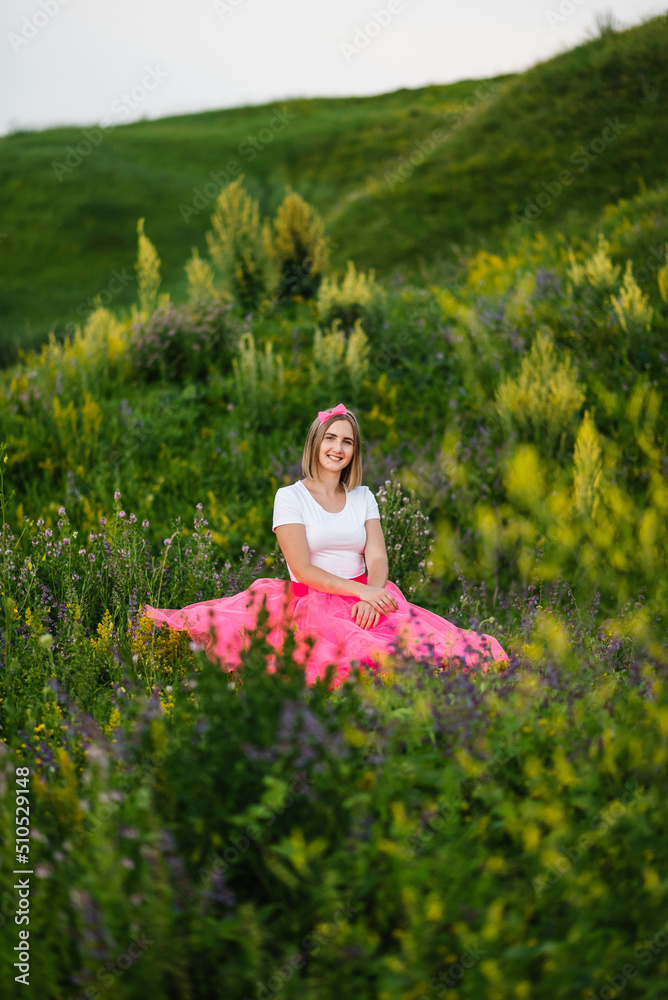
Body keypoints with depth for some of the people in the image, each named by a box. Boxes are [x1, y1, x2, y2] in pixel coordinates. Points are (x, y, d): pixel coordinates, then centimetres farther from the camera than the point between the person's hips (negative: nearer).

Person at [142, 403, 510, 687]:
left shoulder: (363, 497, 17)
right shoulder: (290, 496, 3)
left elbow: (377, 559, 5)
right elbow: (302, 569, -7)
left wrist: (370, 597, -18)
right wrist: (361, 590, -18)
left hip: (366, 598, 4)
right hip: (313, 605, -4)